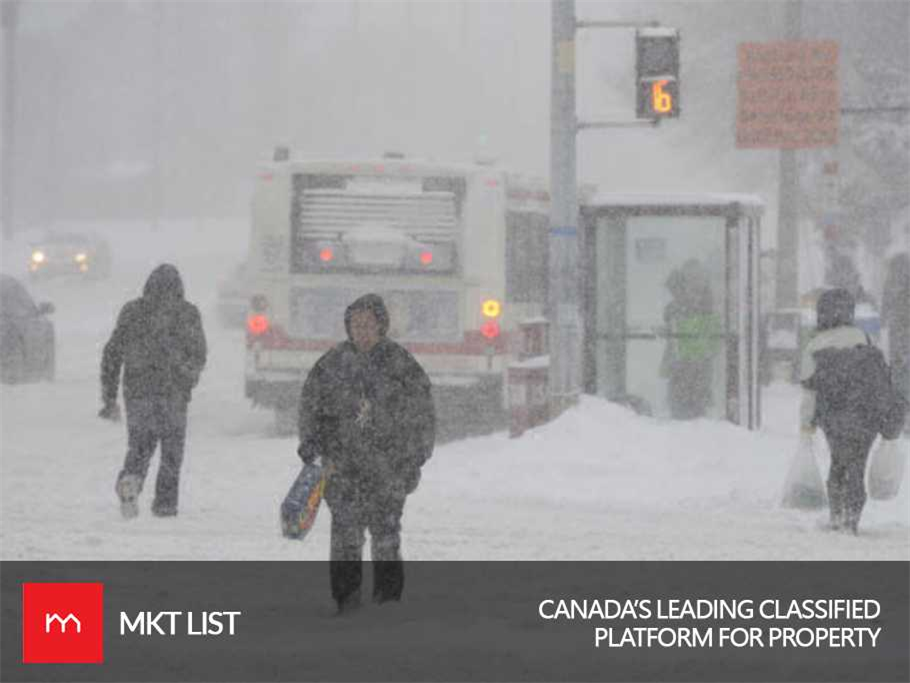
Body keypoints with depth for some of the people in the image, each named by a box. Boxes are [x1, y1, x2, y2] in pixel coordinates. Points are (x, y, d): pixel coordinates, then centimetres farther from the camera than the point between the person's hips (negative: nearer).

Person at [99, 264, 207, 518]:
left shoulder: (131, 312, 6)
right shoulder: (187, 313, 0)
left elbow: (112, 354, 5)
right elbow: (198, 356, 2)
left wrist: (109, 398, 11)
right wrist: (189, 377, 23)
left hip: (137, 390, 1)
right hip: (173, 392, -1)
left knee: (139, 445, 9)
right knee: (172, 449, 11)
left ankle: (130, 480, -19)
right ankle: (165, 503, 7)